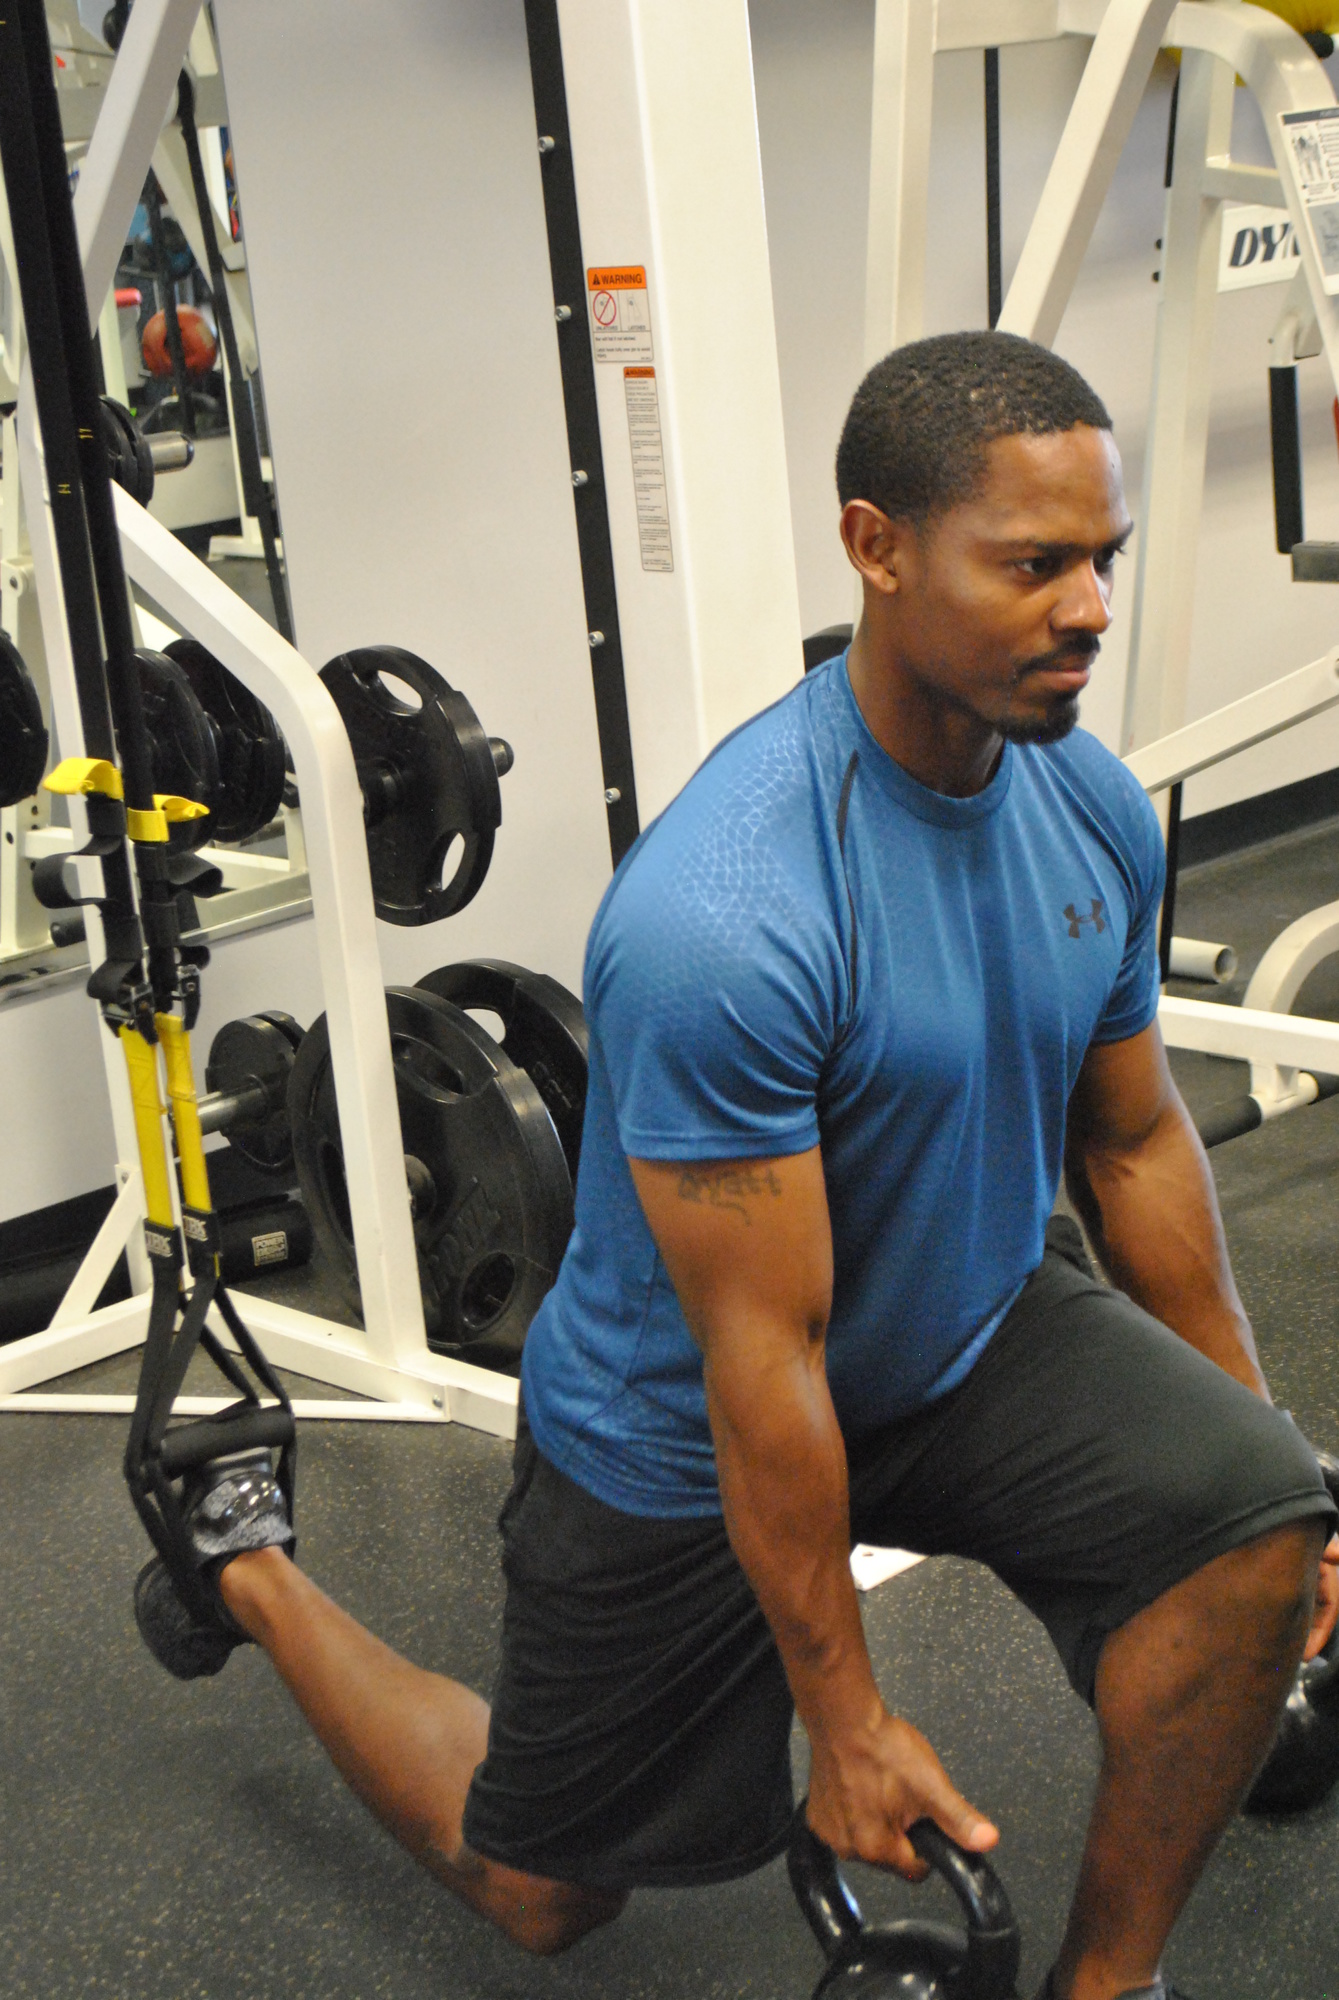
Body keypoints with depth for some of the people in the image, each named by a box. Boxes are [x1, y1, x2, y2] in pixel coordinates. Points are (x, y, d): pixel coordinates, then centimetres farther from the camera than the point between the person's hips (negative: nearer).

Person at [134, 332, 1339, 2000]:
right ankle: (253, 1571, 39)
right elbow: (760, 1362, -28)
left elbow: (1133, 1142, 5)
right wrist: (846, 1719, -20)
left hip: (971, 1330, 6)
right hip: (680, 1437, -5)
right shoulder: (724, 917, -35)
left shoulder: (1097, 811, -11)